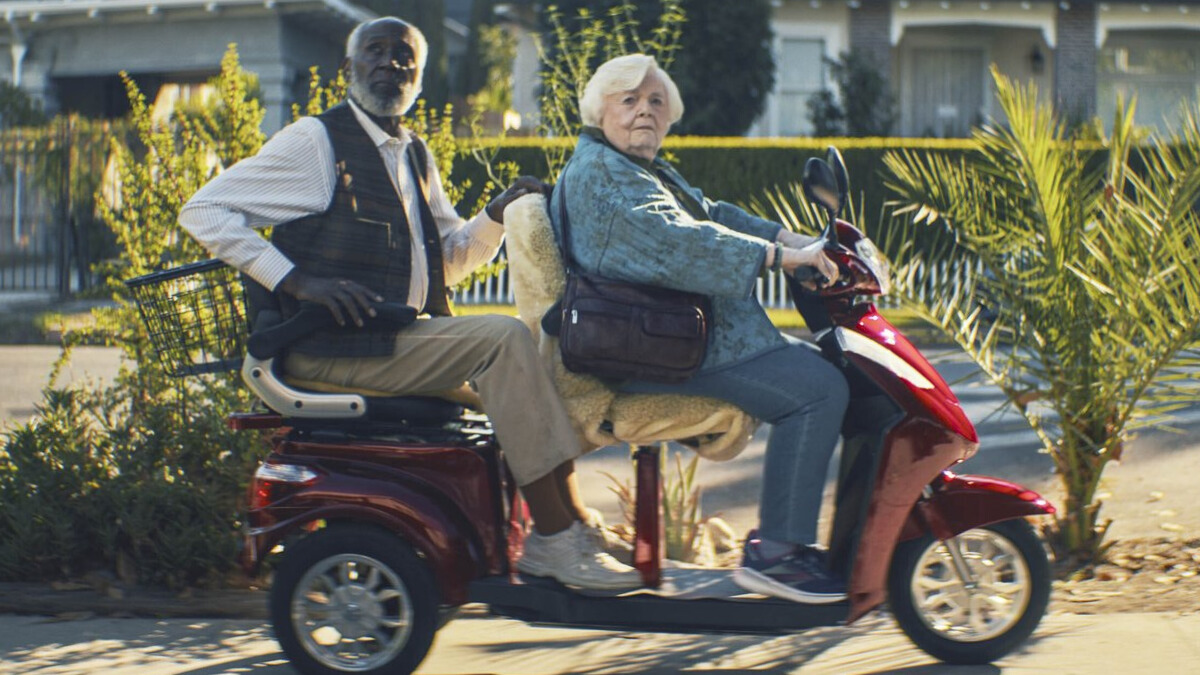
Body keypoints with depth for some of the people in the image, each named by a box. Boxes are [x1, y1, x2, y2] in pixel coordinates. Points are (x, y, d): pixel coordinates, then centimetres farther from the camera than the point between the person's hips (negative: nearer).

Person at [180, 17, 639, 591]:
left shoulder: (414, 156, 20)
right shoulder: (315, 141, -3)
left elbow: (451, 258, 24)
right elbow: (203, 210, -8)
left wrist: (497, 216, 3)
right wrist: (296, 280, -17)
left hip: (405, 337, 8)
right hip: (332, 346, -8)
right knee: (503, 339, -23)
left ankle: (570, 527, -4)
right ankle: (554, 536, -21)